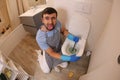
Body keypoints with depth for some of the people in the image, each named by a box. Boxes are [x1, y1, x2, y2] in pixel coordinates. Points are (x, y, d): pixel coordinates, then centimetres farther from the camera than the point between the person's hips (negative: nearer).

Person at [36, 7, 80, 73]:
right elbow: (51, 53, -31)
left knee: (64, 65, 11)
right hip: (49, 52, -3)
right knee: (46, 71, 12)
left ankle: (54, 63, 38)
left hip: (59, 49, 4)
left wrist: (72, 37, -22)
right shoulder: (40, 37, -40)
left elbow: (63, 30, -3)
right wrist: (69, 58, -37)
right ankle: (41, 57, 35)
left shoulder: (57, 23, -29)